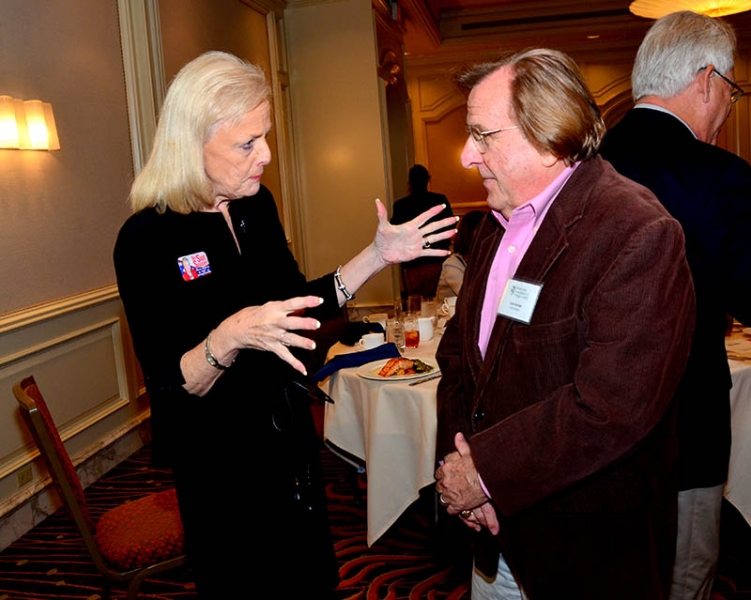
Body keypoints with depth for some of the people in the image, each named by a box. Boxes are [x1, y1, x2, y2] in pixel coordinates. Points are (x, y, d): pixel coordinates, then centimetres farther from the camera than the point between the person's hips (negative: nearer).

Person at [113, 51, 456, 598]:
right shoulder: (148, 239, -21)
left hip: (290, 432, 6)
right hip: (219, 457, -6)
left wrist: (378, 255, 0)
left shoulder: (256, 206, -1)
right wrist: (230, 337, -40)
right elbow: (170, 389, -21)